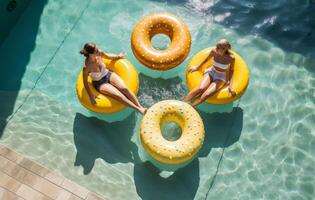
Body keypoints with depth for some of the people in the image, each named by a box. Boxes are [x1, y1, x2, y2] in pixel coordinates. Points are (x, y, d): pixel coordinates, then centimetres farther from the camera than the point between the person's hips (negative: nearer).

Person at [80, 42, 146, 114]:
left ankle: (141, 107, -21)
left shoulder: (99, 53, -14)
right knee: (118, 95, -25)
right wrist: (90, 96, -17)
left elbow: (107, 56, 10)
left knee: (124, 88, -21)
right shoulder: (86, 67, -26)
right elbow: (85, 82, -14)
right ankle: (138, 109, -26)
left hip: (108, 74, 4)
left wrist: (118, 56, 27)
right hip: (100, 84, -4)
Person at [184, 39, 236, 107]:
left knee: (207, 94, -28)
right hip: (211, 72, 1)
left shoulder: (231, 58, -21)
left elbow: (231, 70, -3)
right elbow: (206, 59, 5)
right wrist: (197, 67, 12)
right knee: (201, 88, -30)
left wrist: (230, 84, -10)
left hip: (221, 77, -1)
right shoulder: (214, 51, -16)